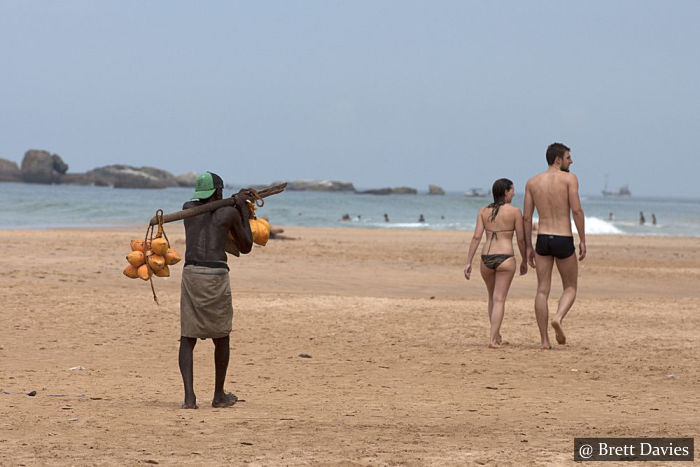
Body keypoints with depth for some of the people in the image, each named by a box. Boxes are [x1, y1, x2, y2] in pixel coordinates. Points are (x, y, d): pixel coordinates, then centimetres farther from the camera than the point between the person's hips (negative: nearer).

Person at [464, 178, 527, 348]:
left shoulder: (483, 211, 7)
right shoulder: (515, 211, -1)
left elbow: (476, 237, 0)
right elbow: (521, 239, 0)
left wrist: (468, 262, 1)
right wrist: (524, 261, 13)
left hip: (486, 258, 4)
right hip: (505, 258, -4)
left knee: (493, 297, 22)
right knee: (499, 299, -2)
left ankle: (496, 335, 30)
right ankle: (492, 339, -12)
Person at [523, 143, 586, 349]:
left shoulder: (532, 182, 8)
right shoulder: (569, 178, -4)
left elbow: (526, 217, 6)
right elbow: (577, 210, -13)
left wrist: (529, 247, 12)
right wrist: (583, 240, -6)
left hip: (543, 240, 3)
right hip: (564, 240, -3)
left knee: (542, 290, 5)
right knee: (570, 287, 12)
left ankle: (545, 340, 0)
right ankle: (558, 318, -17)